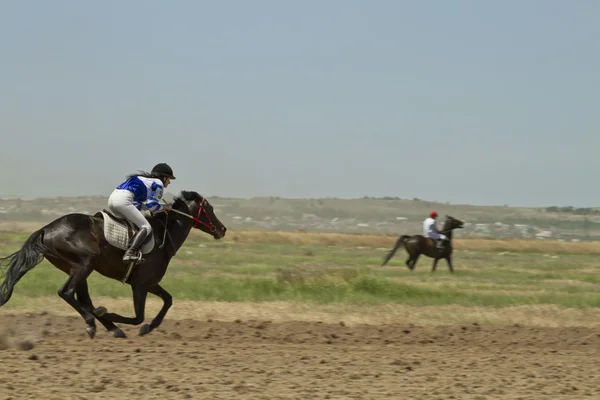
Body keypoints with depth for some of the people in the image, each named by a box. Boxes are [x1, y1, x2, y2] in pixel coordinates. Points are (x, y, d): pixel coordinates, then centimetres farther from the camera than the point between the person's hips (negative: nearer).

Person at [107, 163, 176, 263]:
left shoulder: (146, 180, 33)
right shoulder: (158, 184, 9)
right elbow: (152, 206, 0)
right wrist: (164, 207, 17)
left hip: (112, 198, 9)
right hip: (123, 200, -9)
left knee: (131, 223, 29)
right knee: (146, 227, -8)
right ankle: (129, 253, -29)